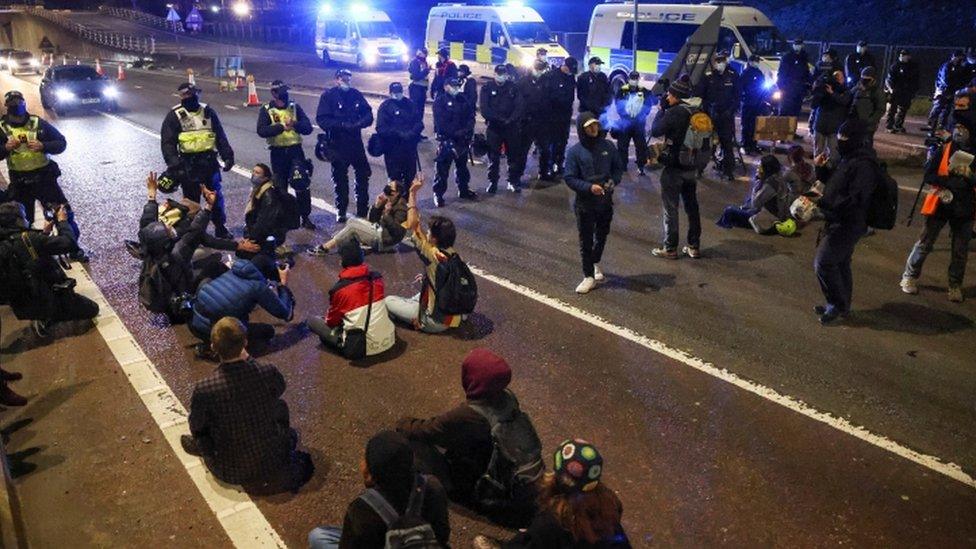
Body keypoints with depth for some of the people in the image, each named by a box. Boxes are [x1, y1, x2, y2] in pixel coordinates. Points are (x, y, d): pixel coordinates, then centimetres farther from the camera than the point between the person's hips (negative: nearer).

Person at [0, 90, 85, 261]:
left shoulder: (38, 123, -3)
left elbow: (62, 143, -2)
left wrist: (43, 146, -19)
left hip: (44, 177, 0)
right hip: (19, 182, 1)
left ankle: (73, 248, 17)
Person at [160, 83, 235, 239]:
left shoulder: (208, 111, 5)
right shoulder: (174, 115, -5)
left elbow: (220, 136, 11)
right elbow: (167, 143, -8)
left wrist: (227, 156, 2)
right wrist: (174, 165, -18)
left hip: (209, 162, 3)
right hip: (188, 165, -3)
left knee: (216, 196, 10)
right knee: (192, 199, 6)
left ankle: (220, 227, 24)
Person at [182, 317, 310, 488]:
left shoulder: (203, 389, -27)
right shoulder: (269, 373, -23)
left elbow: (197, 428, -6)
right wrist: (248, 359, 8)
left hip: (229, 473, -1)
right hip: (271, 465, 1)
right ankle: (291, 467, 27)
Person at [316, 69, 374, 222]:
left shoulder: (356, 94, 6)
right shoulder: (328, 95, -6)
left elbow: (368, 115, 3)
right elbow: (322, 119, -14)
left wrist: (358, 124, -17)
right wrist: (343, 125, -23)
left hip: (356, 142, 4)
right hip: (338, 144, -4)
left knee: (363, 174, 10)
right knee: (340, 178, 6)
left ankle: (362, 208, 25)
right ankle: (341, 211, 19)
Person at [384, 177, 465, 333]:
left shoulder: (433, 255, -27)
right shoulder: (454, 255, -4)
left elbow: (412, 227, -24)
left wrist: (413, 193, -22)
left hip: (437, 322, -8)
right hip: (456, 315, 8)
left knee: (389, 301, 4)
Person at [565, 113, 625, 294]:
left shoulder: (608, 146, -1)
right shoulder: (575, 151, -10)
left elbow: (619, 167, 8)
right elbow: (570, 178, -10)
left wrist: (613, 181, -12)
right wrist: (589, 187, -23)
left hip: (606, 201, 3)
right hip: (584, 204, -3)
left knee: (602, 235, 20)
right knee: (586, 241, 3)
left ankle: (595, 263, 46)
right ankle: (589, 277, 13)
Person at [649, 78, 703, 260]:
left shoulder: (674, 112, -19)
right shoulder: (698, 110, 4)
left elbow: (655, 131, -12)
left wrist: (661, 109, -4)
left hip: (674, 168, -7)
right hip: (692, 167, 7)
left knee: (670, 209, 3)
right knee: (692, 206, 14)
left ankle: (670, 248, 8)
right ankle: (694, 246, 21)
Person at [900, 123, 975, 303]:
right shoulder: (944, 148, -4)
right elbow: (928, 175, -6)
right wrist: (951, 182, -20)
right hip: (940, 204, -1)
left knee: (960, 250, 9)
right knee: (924, 244, 6)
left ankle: (955, 285, 21)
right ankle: (910, 276, 20)